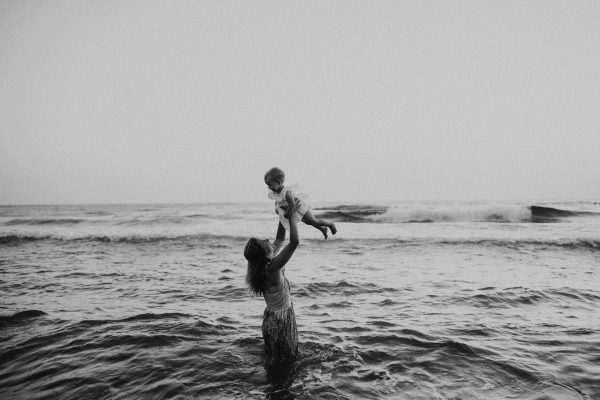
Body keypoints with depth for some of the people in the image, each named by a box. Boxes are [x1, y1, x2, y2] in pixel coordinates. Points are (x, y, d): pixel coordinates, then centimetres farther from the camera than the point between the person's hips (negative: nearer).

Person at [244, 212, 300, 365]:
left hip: (273, 316, 8)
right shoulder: (272, 270, -33)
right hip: (280, 319, -8)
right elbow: (295, 242, -39)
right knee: (280, 362, 14)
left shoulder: (267, 263, -10)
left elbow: (280, 239, 4)